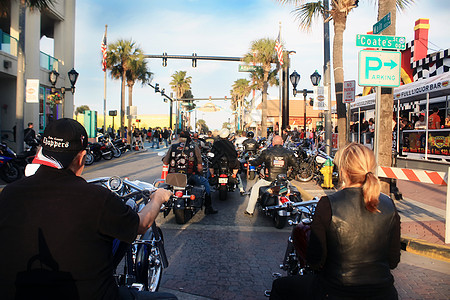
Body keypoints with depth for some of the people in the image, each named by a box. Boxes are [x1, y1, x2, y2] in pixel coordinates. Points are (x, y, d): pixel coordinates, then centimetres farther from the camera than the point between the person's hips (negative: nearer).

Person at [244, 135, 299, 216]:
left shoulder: (267, 152, -5)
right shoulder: (289, 153, -1)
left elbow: (256, 162, 5)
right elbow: (296, 167, 2)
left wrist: (250, 162, 28)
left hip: (269, 180, -2)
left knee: (255, 188, 22)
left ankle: (249, 210, 22)